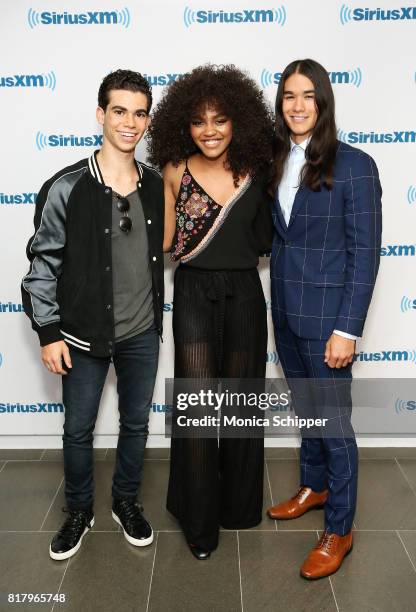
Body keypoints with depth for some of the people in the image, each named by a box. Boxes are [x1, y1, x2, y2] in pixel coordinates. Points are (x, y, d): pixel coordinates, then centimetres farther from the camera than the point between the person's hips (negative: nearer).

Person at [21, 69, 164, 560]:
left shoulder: (156, 186, -1)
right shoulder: (66, 188, -13)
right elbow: (43, 263, -8)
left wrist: (156, 317, 11)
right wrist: (48, 333, -9)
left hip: (142, 333, 3)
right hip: (83, 334, -3)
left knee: (136, 423, 16)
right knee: (78, 429, 12)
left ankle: (126, 502, 39)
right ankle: (78, 512, 35)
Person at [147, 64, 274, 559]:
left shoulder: (255, 171, 1)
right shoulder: (175, 171, -4)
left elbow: (265, 239, 10)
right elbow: (164, 241, 1)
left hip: (244, 294, 2)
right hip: (194, 295, -2)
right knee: (197, 403, -4)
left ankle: (238, 502, 35)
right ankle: (199, 517, 17)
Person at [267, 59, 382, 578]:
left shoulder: (354, 166, -11)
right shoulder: (274, 164, 5)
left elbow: (365, 252, -13)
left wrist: (347, 329, -16)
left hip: (326, 313, -6)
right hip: (284, 310, 6)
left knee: (333, 420, 5)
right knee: (306, 408, 21)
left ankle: (339, 530, 23)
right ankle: (314, 486, 43)